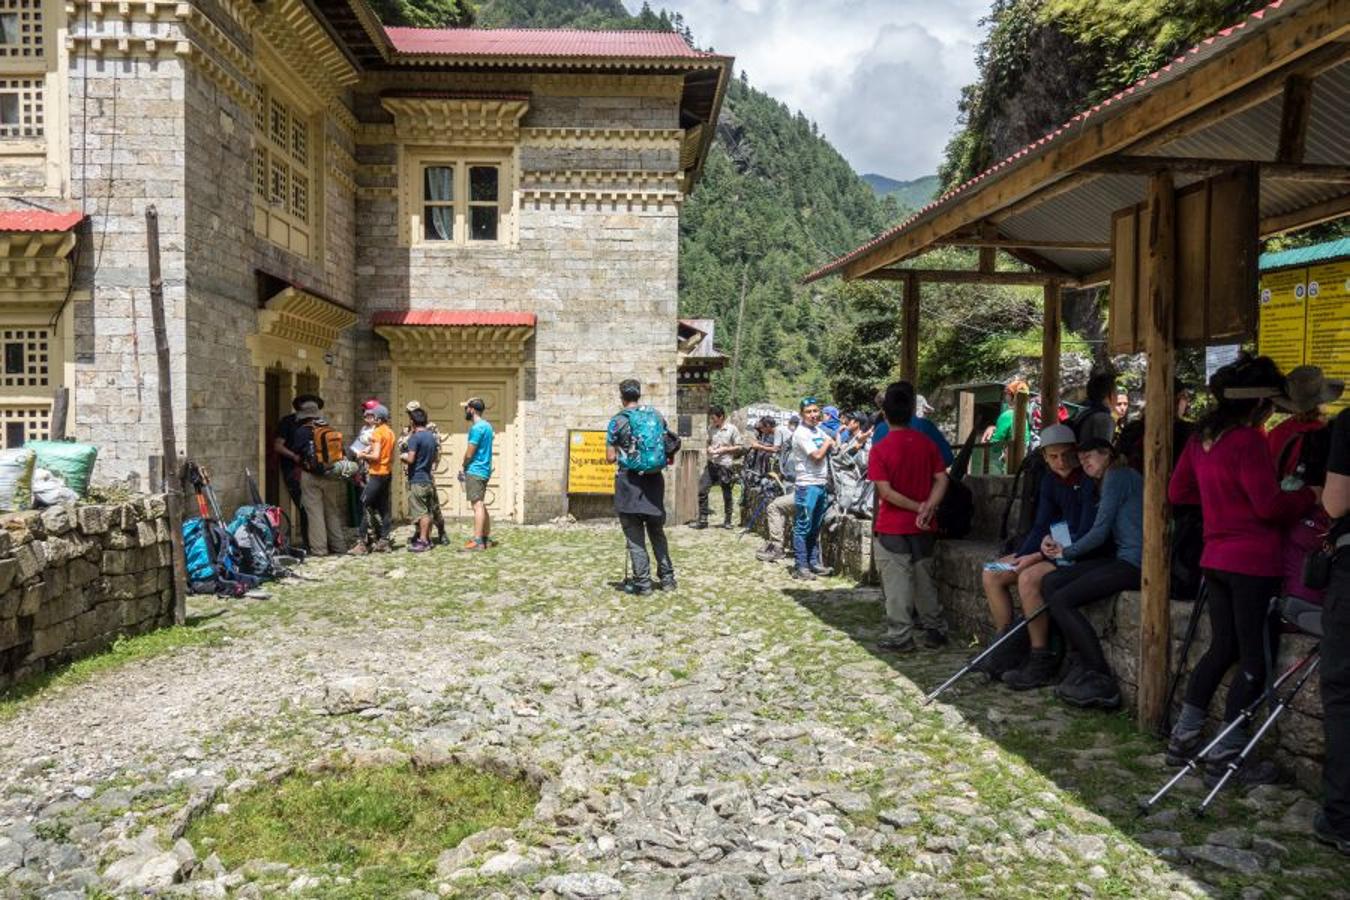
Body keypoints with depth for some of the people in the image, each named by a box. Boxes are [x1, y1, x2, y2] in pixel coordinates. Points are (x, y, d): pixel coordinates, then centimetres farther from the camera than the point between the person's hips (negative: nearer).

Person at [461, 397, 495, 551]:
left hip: (475, 471, -10)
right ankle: (487, 538, 19)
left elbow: (469, 453, -16)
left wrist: (464, 464, 3)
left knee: (477, 505, -10)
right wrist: (467, 462, 9)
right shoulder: (487, 425, 14)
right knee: (482, 505, 15)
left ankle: (478, 541, -11)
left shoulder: (476, 428, -16)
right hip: (485, 469, 10)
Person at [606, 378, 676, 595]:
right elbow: (670, 448, 9)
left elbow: (611, 457, -6)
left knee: (635, 536, 2)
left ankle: (642, 583, 4)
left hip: (630, 480, -4)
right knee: (657, 532, 17)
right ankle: (667, 578, 19)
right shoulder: (657, 415, 5)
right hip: (655, 479, 4)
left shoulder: (618, 420, -7)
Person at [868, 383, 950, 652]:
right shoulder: (927, 444, -1)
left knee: (896, 584, 3)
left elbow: (886, 491, -18)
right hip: (922, 528, 4)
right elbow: (941, 480, -5)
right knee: (925, 580, 16)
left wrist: (918, 507, -12)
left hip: (892, 528, -4)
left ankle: (900, 637, 7)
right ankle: (935, 630, 24)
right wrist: (928, 508, -14)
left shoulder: (879, 450, -13)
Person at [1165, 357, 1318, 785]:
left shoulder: (1202, 437, 8)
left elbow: (1177, 491, 16)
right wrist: (1308, 496, -1)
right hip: (1253, 562, -8)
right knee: (1255, 658, 2)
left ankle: (1183, 737, 20)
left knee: (1222, 647, 17)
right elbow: (1269, 504, -17)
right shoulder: (1249, 440, -16)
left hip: (1216, 557, 8)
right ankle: (1226, 754, 6)